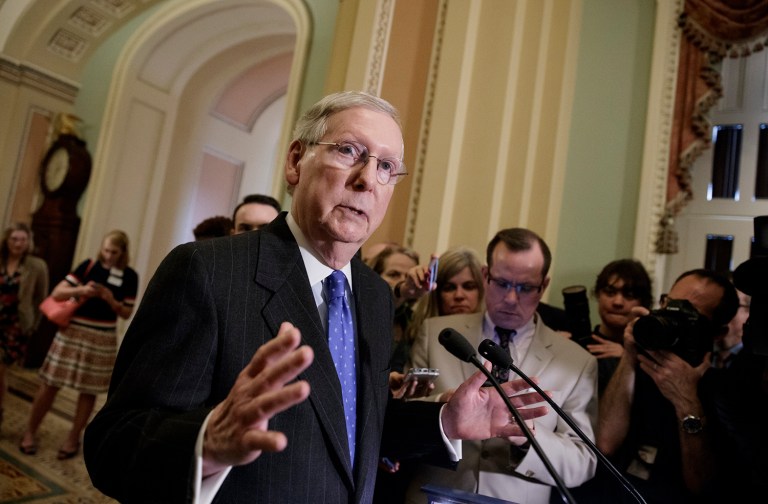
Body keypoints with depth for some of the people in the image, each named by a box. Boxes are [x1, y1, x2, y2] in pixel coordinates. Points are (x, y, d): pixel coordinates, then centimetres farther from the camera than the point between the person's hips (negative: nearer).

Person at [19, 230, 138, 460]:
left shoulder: (130, 276, -2)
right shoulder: (89, 265, -3)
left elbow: (127, 313, 1)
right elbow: (57, 293, -5)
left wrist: (111, 300, -17)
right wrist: (80, 290, -22)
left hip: (102, 338, 0)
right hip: (72, 331, 0)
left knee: (89, 390, 7)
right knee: (50, 384, 6)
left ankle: (73, 439, 23)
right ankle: (30, 432, 24)